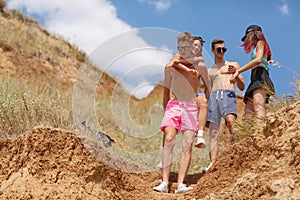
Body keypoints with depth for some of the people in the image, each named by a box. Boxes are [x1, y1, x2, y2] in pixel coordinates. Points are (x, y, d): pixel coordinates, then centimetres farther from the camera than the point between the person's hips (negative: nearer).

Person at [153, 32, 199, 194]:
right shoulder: (170, 66, 13)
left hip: (191, 107, 0)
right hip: (173, 105, 0)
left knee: (187, 145, -13)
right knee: (169, 140, -19)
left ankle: (180, 184, -19)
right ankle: (165, 182, -24)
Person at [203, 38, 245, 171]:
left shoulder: (233, 65, 23)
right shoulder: (209, 71, 29)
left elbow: (242, 87, 16)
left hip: (228, 95, -2)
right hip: (213, 97, 3)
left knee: (230, 120, -33)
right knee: (213, 131, -9)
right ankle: (212, 164, -17)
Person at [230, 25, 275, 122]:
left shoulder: (260, 43, 7)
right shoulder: (257, 48, 31)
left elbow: (258, 60, -12)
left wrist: (239, 70, -12)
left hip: (260, 77, -9)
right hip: (255, 80, 9)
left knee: (258, 109, -28)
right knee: (247, 113, -3)